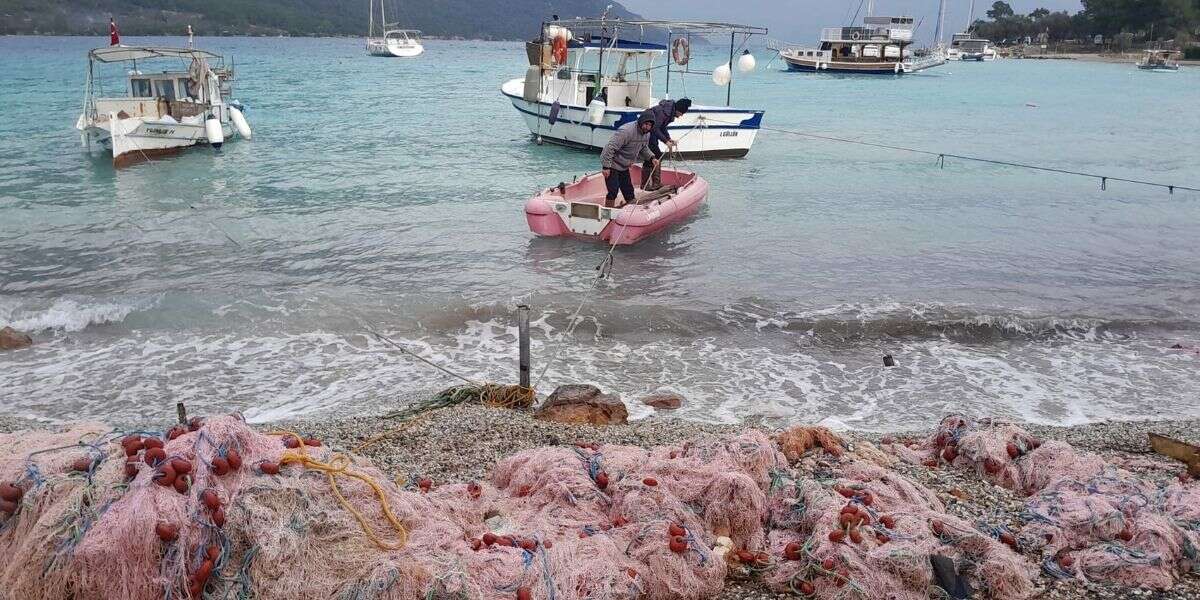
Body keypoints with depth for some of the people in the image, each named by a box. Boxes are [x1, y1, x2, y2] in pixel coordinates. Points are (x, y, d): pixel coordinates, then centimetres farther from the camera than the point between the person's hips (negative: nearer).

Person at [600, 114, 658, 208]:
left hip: (624, 167, 8)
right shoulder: (626, 131, -27)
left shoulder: (646, 134, 2)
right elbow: (610, 148, -29)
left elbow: (643, 148, 22)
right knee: (613, 192, -13)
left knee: (629, 191, 13)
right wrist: (606, 167, -29)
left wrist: (651, 158, 3)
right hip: (612, 165, -8)